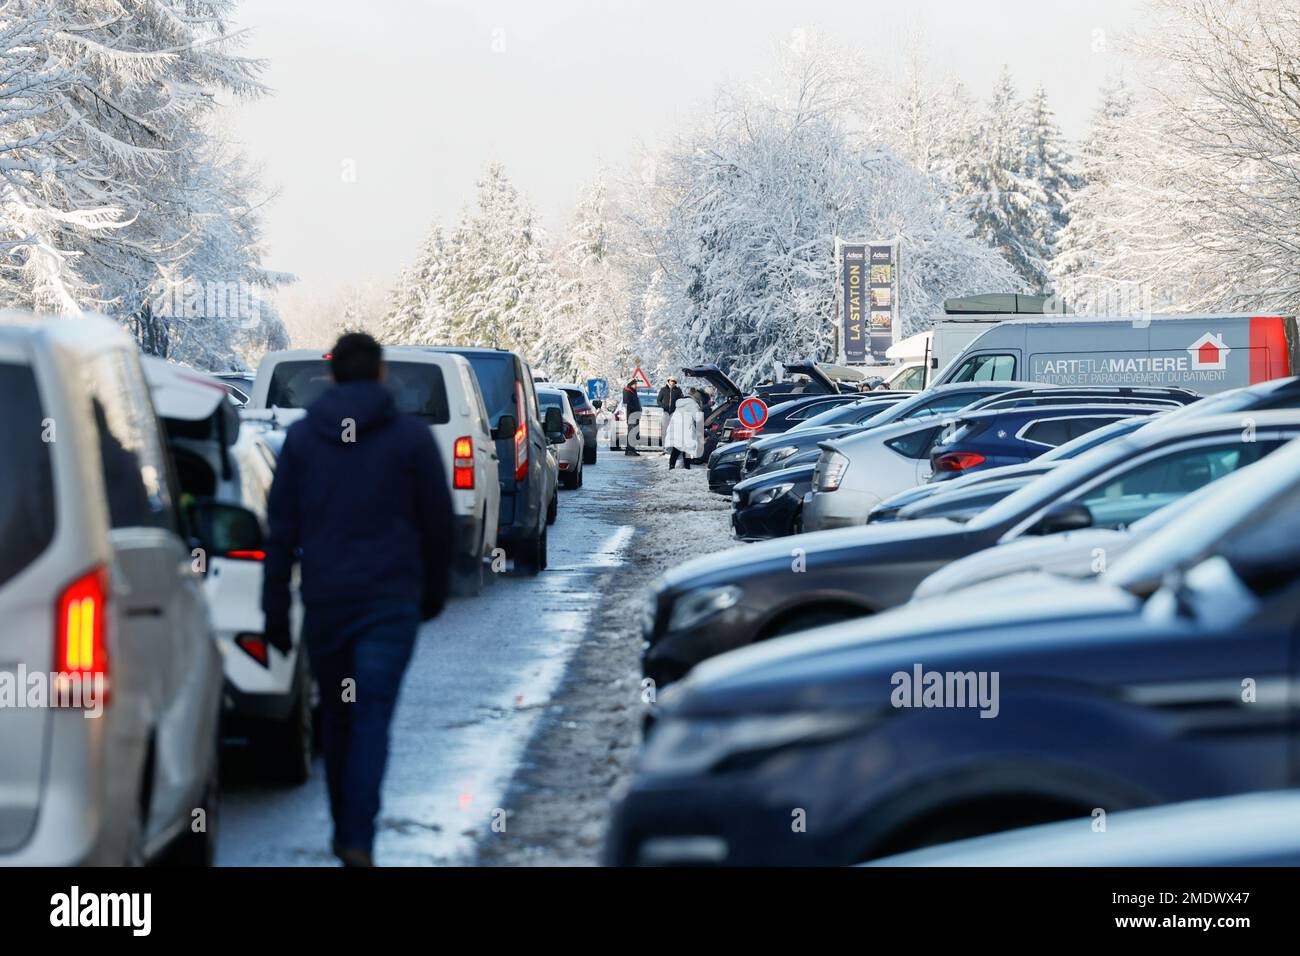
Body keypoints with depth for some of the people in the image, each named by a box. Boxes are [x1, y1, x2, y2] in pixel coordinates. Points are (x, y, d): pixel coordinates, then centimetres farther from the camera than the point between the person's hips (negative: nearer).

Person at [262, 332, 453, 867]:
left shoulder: (301, 437, 6)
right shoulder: (411, 436, 1)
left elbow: (280, 531, 4)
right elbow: (437, 524, 4)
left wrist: (275, 610, 7)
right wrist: (433, 594, 18)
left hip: (324, 601, 2)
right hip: (391, 599, -2)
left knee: (335, 717, 17)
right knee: (372, 720, -6)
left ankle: (344, 830, 25)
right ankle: (358, 840, -18)